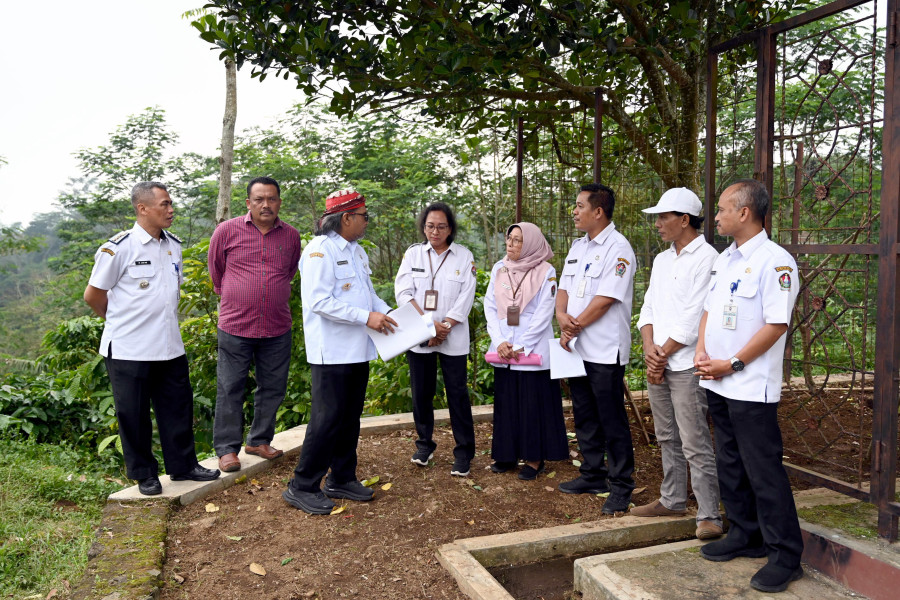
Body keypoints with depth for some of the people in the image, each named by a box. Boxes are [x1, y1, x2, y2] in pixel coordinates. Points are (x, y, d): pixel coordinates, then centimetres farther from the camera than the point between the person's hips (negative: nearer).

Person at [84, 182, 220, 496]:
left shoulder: (174, 245, 7)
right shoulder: (120, 246, -12)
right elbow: (93, 295, -4)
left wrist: (160, 319, 15)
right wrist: (122, 320, 8)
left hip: (170, 347, 6)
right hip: (129, 350, -5)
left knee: (178, 407, 12)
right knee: (133, 414, 8)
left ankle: (183, 465, 26)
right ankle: (144, 474, 23)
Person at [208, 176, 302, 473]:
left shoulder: (291, 236, 5)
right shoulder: (227, 231, -3)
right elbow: (215, 270, 12)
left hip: (277, 329, 3)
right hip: (235, 326, -3)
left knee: (273, 388, 11)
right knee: (230, 389, 4)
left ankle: (259, 440, 29)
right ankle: (227, 448, 17)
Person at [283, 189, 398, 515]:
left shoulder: (357, 251, 15)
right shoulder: (319, 250, -14)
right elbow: (319, 301, -23)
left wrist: (389, 313, 5)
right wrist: (366, 317, -23)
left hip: (358, 351, 9)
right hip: (332, 352, -9)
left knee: (350, 417, 15)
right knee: (327, 418, -5)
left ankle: (341, 479, 27)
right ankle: (302, 488, 8)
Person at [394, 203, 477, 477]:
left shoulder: (464, 257, 4)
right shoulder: (413, 253, 7)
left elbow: (465, 298, -2)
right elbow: (403, 292, -2)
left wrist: (444, 327, -12)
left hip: (453, 338, -1)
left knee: (457, 392, -1)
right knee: (421, 391, 8)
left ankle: (464, 452, 9)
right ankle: (425, 443, 26)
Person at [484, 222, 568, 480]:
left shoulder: (545, 272, -6)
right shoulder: (499, 269, 7)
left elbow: (544, 313, -10)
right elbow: (490, 306, 5)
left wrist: (522, 346, -13)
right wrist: (500, 341, -7)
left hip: (533, 350, -4)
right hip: (503, 349, 5)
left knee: (534, 403, 1)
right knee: (506, 401, 10)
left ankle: (534, 458, 11)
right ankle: (507, 454, 21)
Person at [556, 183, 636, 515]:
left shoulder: (617, 248, -12)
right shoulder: (578, 246, 15)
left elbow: (605, 300, -18)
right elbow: (564, 288, 13)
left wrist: (574, 327, -12)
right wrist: (562, 316, -7)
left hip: (605, 350, -8)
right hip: (576, 348, 9)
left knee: (612, 421, 0)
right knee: (584, 416, 17)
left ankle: (620, 486, 12)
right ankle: (592, 475, 30)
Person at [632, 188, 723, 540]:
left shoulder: (706, 259, -11)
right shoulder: (662, 260, 16)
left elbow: (693, 319, -16)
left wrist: (663, 356, -11)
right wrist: (649, 347, -4)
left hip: (686, 366, -8)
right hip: (657, 365, 8)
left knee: (695, 444, -5)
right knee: (668, 439, 17)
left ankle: (709, 515, 3)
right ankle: (672, 500, 30)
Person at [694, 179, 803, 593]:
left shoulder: (774, 261, -14)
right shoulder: (724, 259, 13)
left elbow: (777, 324, -18)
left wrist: (732, 364, -17)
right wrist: (702, 352, 2)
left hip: (751, 388, -9)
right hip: (718, 385, 9)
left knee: (764, 472, -1)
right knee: (730, 465, 17)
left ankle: (785, 557, 13)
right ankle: (745, 536, 32)